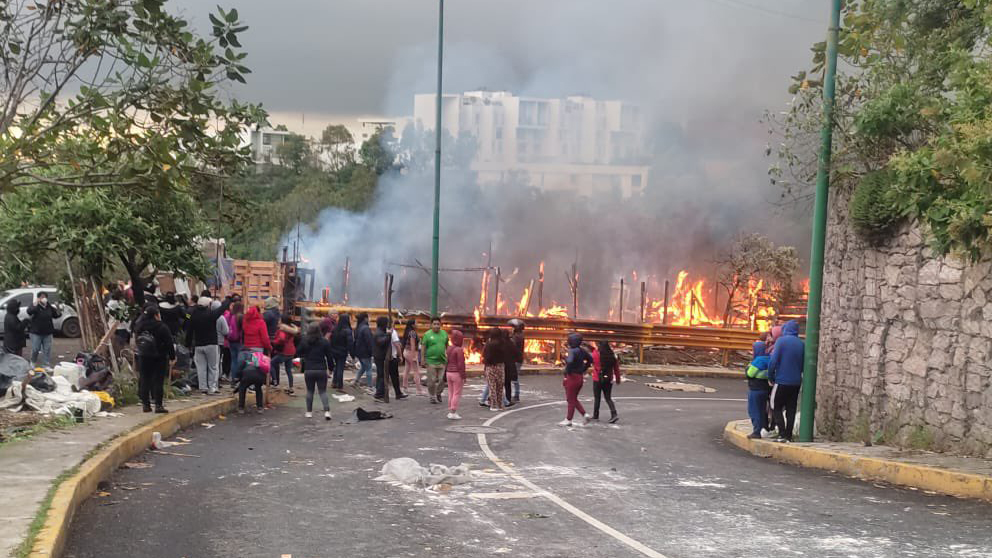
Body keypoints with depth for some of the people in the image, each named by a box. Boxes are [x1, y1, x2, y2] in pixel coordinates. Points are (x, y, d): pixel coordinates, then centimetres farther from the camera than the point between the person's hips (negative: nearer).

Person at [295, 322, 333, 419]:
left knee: (310, 391, 14)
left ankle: (309, 412, 16)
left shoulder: (304, 341, -4)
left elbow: (298, 353, 4)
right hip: (322, 370, 0)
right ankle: (327, 411, -9)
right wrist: (331, 367, 11)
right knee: (323, 391, 5)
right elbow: (329, 356, -1)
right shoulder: (325, 342, -5)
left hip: (308, 370, 0)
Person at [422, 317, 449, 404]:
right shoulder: (427, 335, -2)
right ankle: (432, 396, 13)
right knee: (432, 380, 0)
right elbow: (424, 348, -1)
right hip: (431, 361, -3)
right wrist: (423, 360, -5)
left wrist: (448, 357, 15)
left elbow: (447, 346, 18)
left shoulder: (444, 334, 10)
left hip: (442, 361, 3)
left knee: (442, 380, 5)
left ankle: (438, 394, 25)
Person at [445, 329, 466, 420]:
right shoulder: (459, 350, -15)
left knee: (450, 393, 13)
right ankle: (453, 413, -6)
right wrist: (463, 376, -14)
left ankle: (450, 411, 16)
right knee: (457, 394, -3)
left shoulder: (449, 348, 8)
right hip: (457, 374, -8)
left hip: (449, 373, 8)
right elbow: (461, 364, -18)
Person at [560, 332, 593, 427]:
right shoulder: (582, 351, 6)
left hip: (572, 377, -8)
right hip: (580, 377, 8)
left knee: (571, 399, 3)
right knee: (574, 399, 20)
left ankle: (568, 420, 13)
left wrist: (567, 372, -21)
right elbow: (590, 359, 19)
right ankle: (585, 414, 11)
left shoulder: (572, 351, -19)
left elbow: (570, 361, -37)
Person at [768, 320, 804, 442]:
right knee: (791, 409, 11)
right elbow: (803, 365, 11)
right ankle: (789, 436, 11)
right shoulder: (802, 344, 6)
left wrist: (771, 377, -4)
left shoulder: (781, 340, -9)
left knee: (776, 408, 3)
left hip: (782, 381, -5)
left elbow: (773, 361, -14)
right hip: (796, 382, 5)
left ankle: (782, 434, -7)